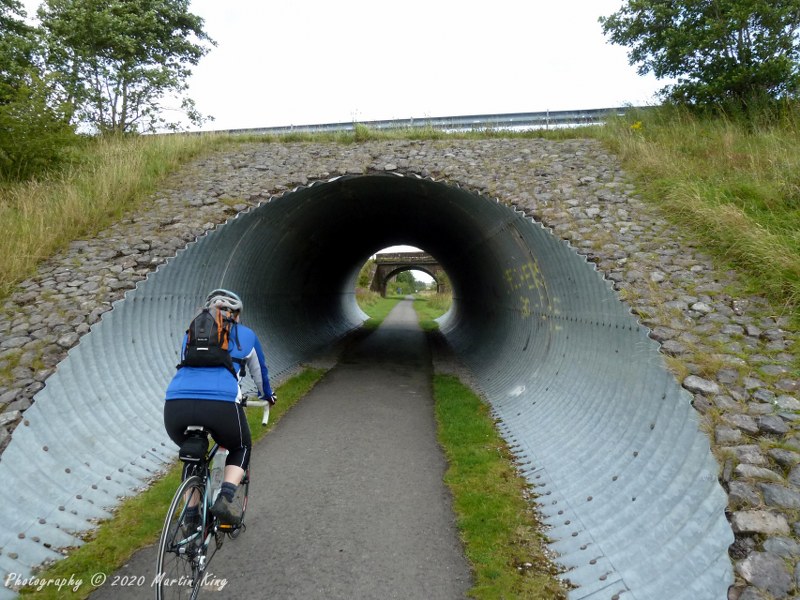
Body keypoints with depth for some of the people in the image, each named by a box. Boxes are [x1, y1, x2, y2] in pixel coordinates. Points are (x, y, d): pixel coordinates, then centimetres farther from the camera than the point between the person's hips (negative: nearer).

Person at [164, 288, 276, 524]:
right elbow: (259, 371, 38)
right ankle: (226, 497, 4)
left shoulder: (192, 333, 30)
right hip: (221, 405, -3)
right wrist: (267, 395, 58)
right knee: (241, 449, 27)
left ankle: (191, 514, 28)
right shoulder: (246, 334, 24)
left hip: (175, 406, 3)